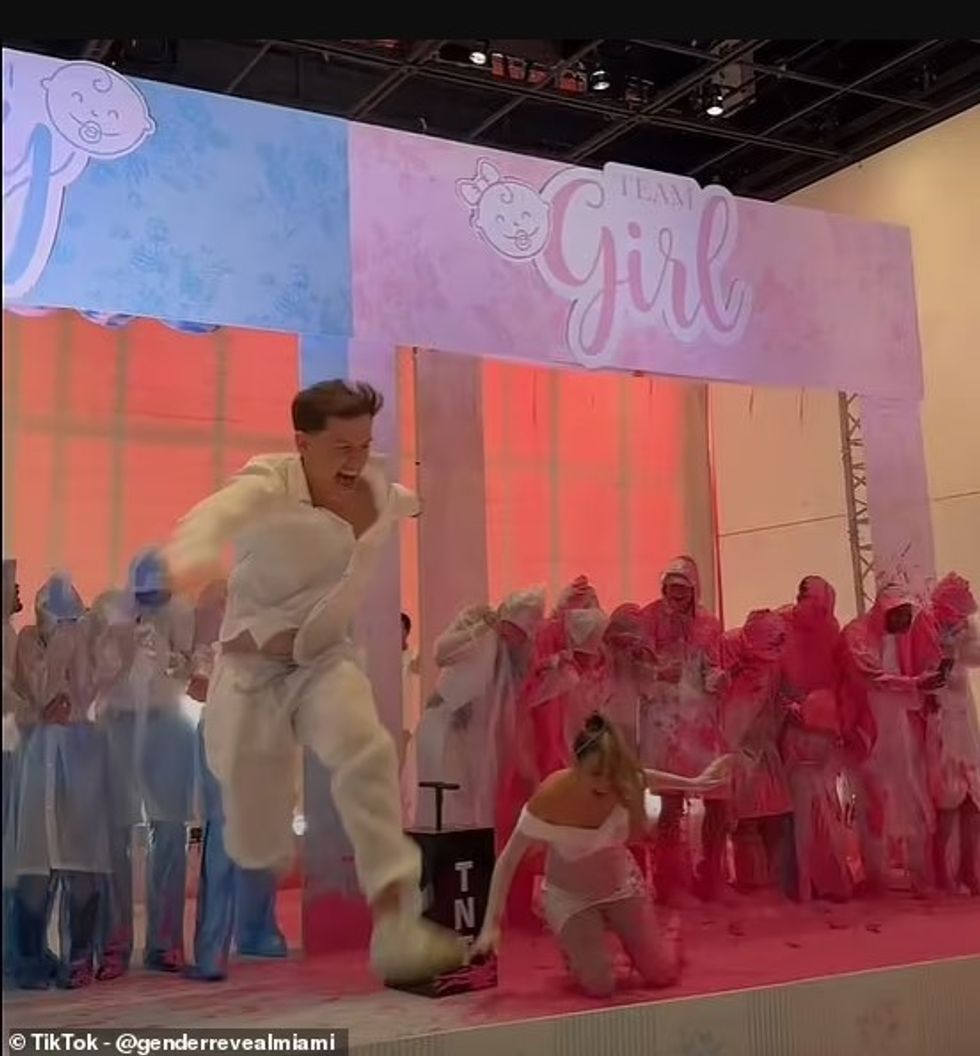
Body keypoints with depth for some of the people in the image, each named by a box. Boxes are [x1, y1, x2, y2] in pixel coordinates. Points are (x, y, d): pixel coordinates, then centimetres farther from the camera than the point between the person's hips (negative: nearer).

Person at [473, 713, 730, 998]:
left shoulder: (623, 783, -27)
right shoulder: (549, 798, -36)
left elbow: (646, 778, 1)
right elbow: (508, 860, -25)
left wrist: (693, 784, 11)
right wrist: (492, 924, -28)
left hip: (621, 885, 3)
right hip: (571, 897, -3)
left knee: (662, 975, 2)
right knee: (600, 987, -9)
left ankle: (670, 933, 38)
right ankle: (573, 945, 24)